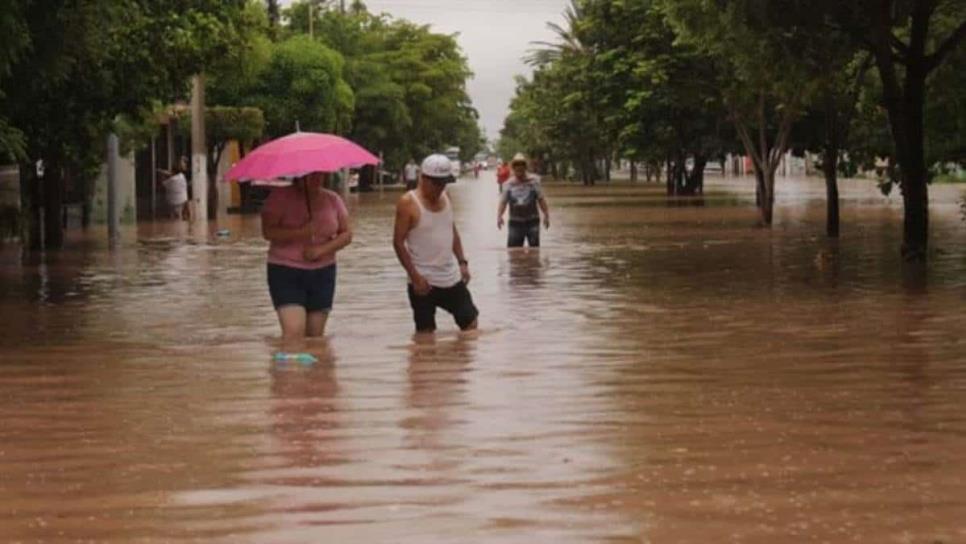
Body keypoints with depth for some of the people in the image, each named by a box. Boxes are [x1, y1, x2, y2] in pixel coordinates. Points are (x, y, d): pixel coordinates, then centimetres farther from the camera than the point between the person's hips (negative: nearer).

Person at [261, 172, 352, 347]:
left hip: (323, 272, 4)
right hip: (286, 270, -4)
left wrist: (322, 249, -11)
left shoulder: (332, 199, 6)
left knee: (316, 335, 5)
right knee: (294, 332, -18)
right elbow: (268, 231, -14)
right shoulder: (280, 197, -6)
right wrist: (300, 233, -26)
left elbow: (347, 234, 6)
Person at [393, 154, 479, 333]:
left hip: (452, 278, 6)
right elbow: (398, 242, -13)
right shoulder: (408, 203, -12)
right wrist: (415, 276, -18)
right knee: (426, 332, 0)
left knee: (470, 322, 7)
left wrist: (462, 262, 6)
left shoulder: (445, 197, 7)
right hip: (423, 282, -6)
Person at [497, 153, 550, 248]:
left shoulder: (534, 180, 1)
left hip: (532, 221, -1)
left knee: (534, 247, -1)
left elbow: (541, 199, 2)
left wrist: (546, 215, -3)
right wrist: (499, 216, -14)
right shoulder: (509, 184, 4)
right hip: (515, 222, 1)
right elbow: (503, 201, 1)